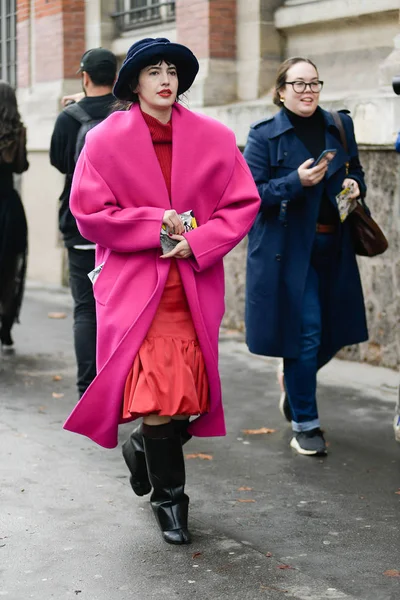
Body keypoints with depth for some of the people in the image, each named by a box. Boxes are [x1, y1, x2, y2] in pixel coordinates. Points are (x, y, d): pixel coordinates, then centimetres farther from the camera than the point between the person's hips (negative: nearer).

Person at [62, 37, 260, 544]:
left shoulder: (215, 139, 3)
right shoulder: (105, 140, -2)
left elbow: (243, 204, 4)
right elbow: (88, 213, -4)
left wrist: (197, 242, -11)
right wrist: (154, 225, -14)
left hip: (195, 288, 3)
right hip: (134, 287, -2)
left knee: (185, 395, 7)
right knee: (156, 399, -7)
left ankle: (148, 448, 40)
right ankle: (169, 497, 11)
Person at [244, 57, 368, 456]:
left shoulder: (339, 127, 8)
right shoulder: (264, 136, -5)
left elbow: (355, 171, 20)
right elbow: (249, 193, -9)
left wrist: (355, 184, -4)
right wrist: (296, 182, -22)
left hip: (333, 247, 5)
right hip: (288, 249, -5)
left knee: (335, 331, 11)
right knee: (306, 332, -5)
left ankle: (293, 380, 42)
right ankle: (304, 424, 10)